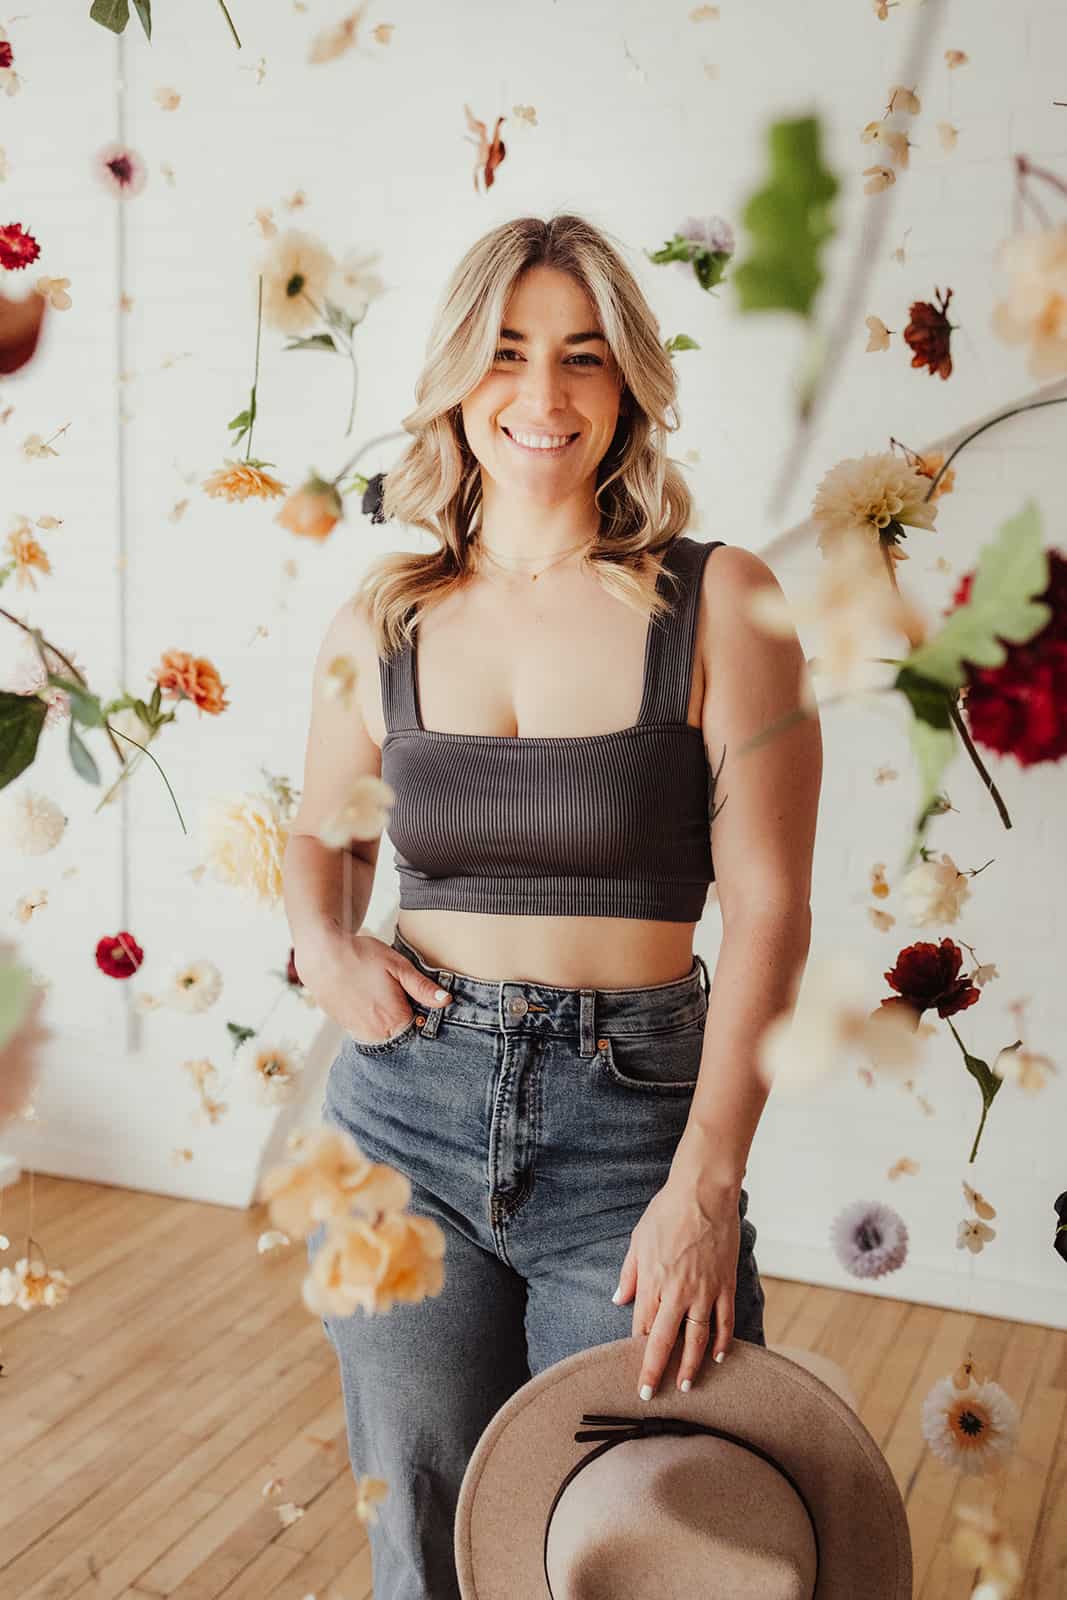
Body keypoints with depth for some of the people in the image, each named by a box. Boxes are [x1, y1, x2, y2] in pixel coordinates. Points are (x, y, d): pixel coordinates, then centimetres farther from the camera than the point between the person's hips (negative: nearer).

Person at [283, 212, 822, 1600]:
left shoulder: (720, 602, -5)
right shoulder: (384, 620, 4)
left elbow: (769, 906, -9)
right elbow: (322, 825, 20)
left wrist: (706, 1182, -15)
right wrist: (322, 944, -2)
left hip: (635, 1112, -2)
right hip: (406, 1110, 3)